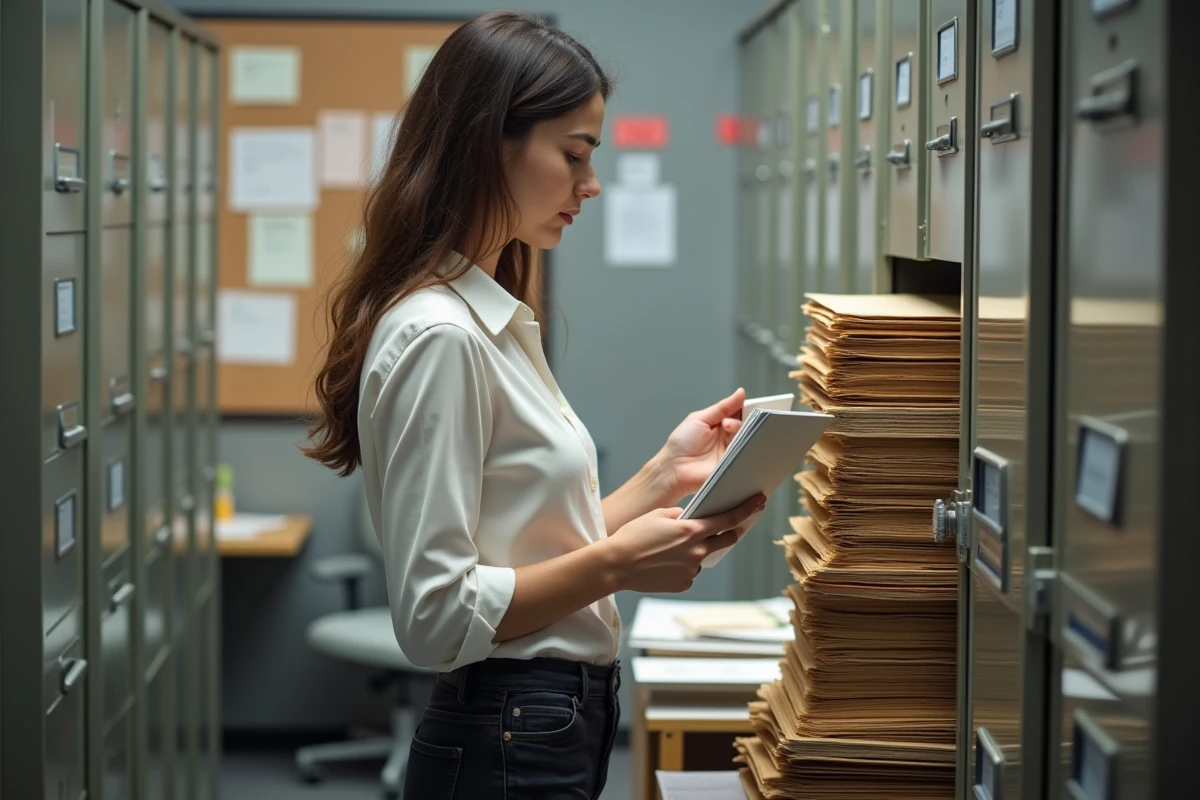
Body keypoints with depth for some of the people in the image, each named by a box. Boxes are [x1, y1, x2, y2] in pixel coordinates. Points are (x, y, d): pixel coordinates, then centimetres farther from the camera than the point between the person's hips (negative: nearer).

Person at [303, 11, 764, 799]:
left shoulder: (497, 321, 10)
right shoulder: (438, 336, -19)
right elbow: (435, 615, -22)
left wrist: (664, 476, 5)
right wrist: (618, 564, -19)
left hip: (554, 731, 9)